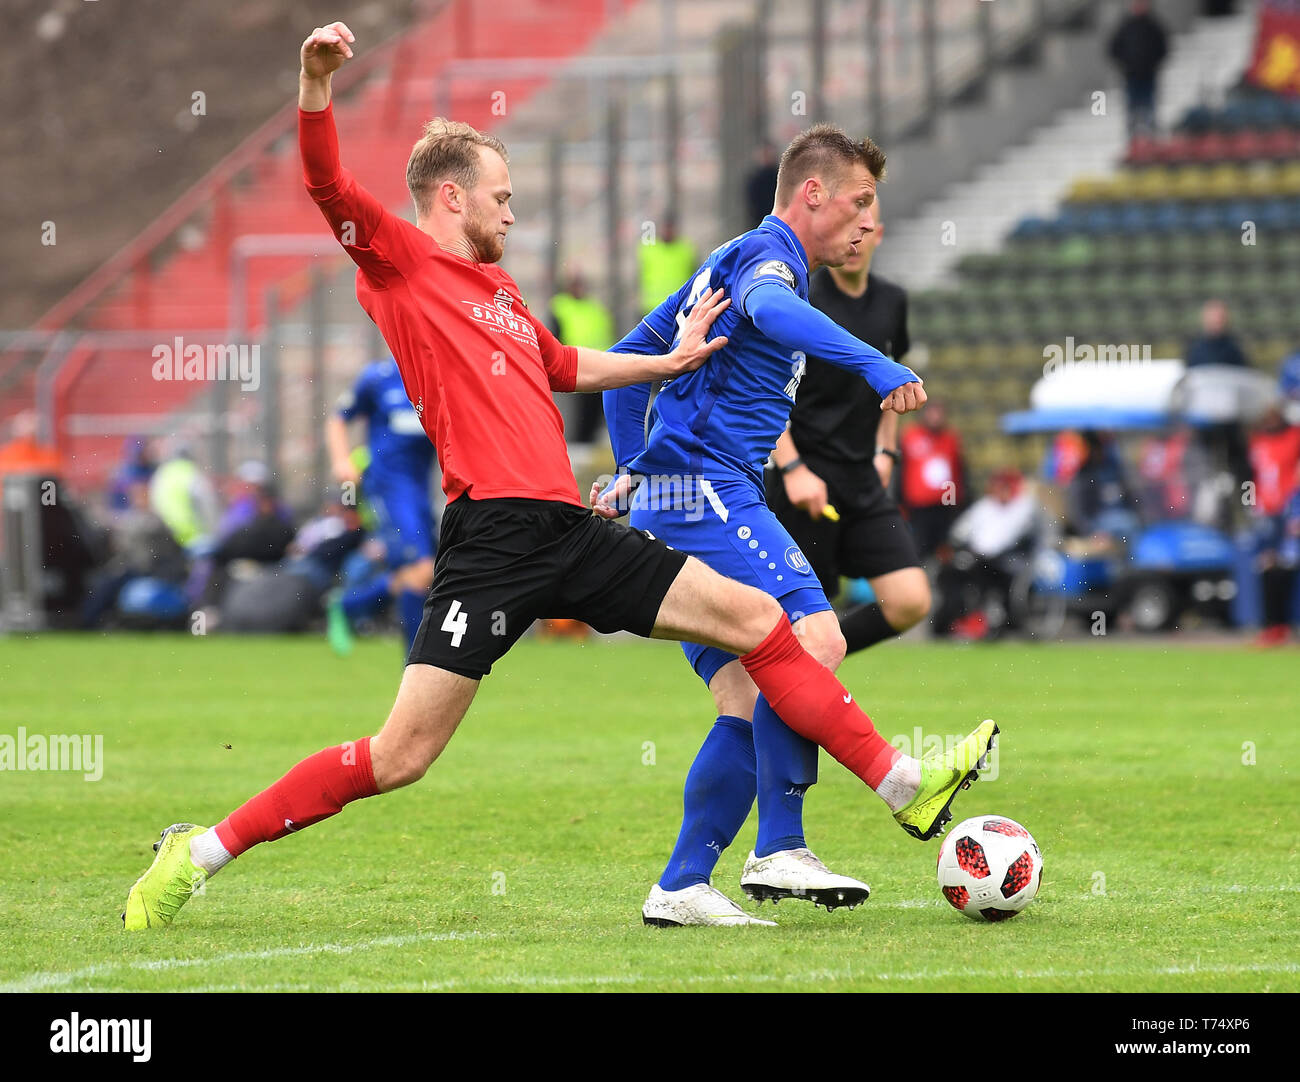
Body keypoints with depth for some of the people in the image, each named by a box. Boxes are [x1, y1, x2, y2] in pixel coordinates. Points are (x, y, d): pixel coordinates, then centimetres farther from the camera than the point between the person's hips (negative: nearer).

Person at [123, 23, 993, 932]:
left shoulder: (501, 290, 25)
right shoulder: (399, 261, 2)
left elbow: (563, 367, 43)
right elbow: (330, 187, -15)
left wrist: (672, 360, 42)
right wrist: (317, 81, -29)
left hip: (571, 532, 8)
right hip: (492, 539, -8)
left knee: (758, 620, 4)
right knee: (398, 758, -11)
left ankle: (906, 788, 10)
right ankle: (200, 855, 0)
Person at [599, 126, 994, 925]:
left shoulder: (728, 261, 27)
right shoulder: (766, 253, -4)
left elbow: (630, 359, 33)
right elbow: (770, 310, -31)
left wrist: (631, 471, 30)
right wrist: (873, 364, -40)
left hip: (666, 502, 10)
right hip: (709, 490, -10)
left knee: (753, 706, 5)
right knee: (813, 640, -23)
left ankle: (681, 888, 1)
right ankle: (781, 851, -28)